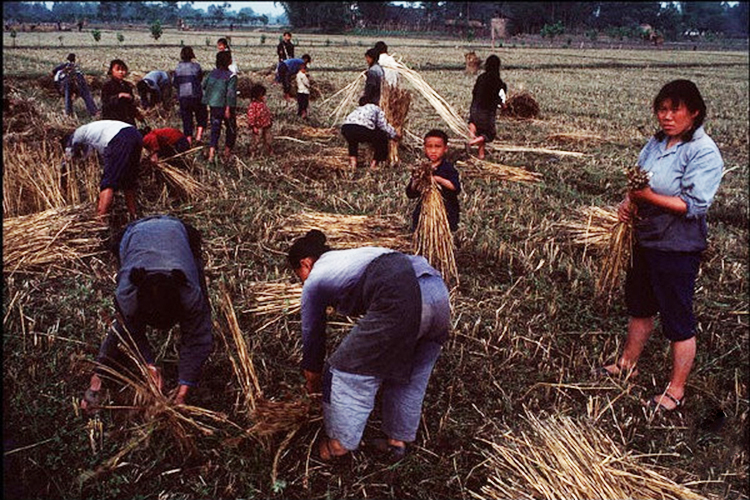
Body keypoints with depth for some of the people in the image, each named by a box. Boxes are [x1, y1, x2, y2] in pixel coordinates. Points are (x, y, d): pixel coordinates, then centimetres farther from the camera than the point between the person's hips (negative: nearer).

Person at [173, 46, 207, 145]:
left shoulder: (178, 68, 1)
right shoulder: (196, 66, -7)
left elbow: (174, 83, 6)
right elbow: (201, 79, 4)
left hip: (182, 97, 3)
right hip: (196, 97, -3)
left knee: (186, 120, 9)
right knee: (202, 118, 14)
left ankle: (189, 143, 8)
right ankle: (198, 137, -2)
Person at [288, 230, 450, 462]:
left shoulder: (315, 280, 18)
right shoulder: (351, 256, 39)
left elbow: (312, 334, 27)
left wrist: (312, 379, 44)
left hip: (400, 301, -8)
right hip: (438, 289, 8)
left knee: (349, 372, 9)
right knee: (411, 376, 25)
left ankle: (339, 445, 22)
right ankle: (398, 439, 38)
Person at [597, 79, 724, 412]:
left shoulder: (704, 153, -18)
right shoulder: (656, 142, 5)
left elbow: (694, 205, -24)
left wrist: (648, 196, -30)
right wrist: (629, 202, -5)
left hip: (678, 249, -8)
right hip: (646, 239, 8)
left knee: (678, 321, 5)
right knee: (640, 306, 24)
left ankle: (676, 390, 20)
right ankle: (628, 364, 43)